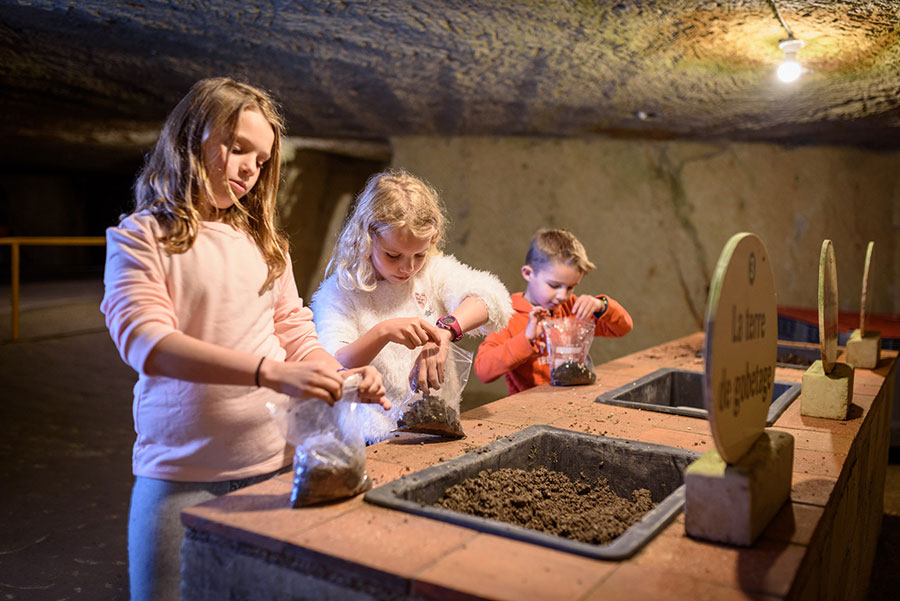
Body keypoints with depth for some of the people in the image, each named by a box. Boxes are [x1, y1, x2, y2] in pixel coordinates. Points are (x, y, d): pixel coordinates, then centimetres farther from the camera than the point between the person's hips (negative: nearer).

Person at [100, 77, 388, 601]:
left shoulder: (263, 240, 11)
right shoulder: (140, 238, -4)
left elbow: (295, 331, 12)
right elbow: (146, 342, -19)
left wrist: (343, 376, -9)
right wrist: (270, 372, -30)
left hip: (275, 461, 4)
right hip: (182, 476, -4)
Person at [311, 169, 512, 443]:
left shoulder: (434, 271, 5)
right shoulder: (340, 292, -3)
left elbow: (491, 297, -12)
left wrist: (445, 331, -30)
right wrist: (383, 332, -30)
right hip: (375, 440, -2)